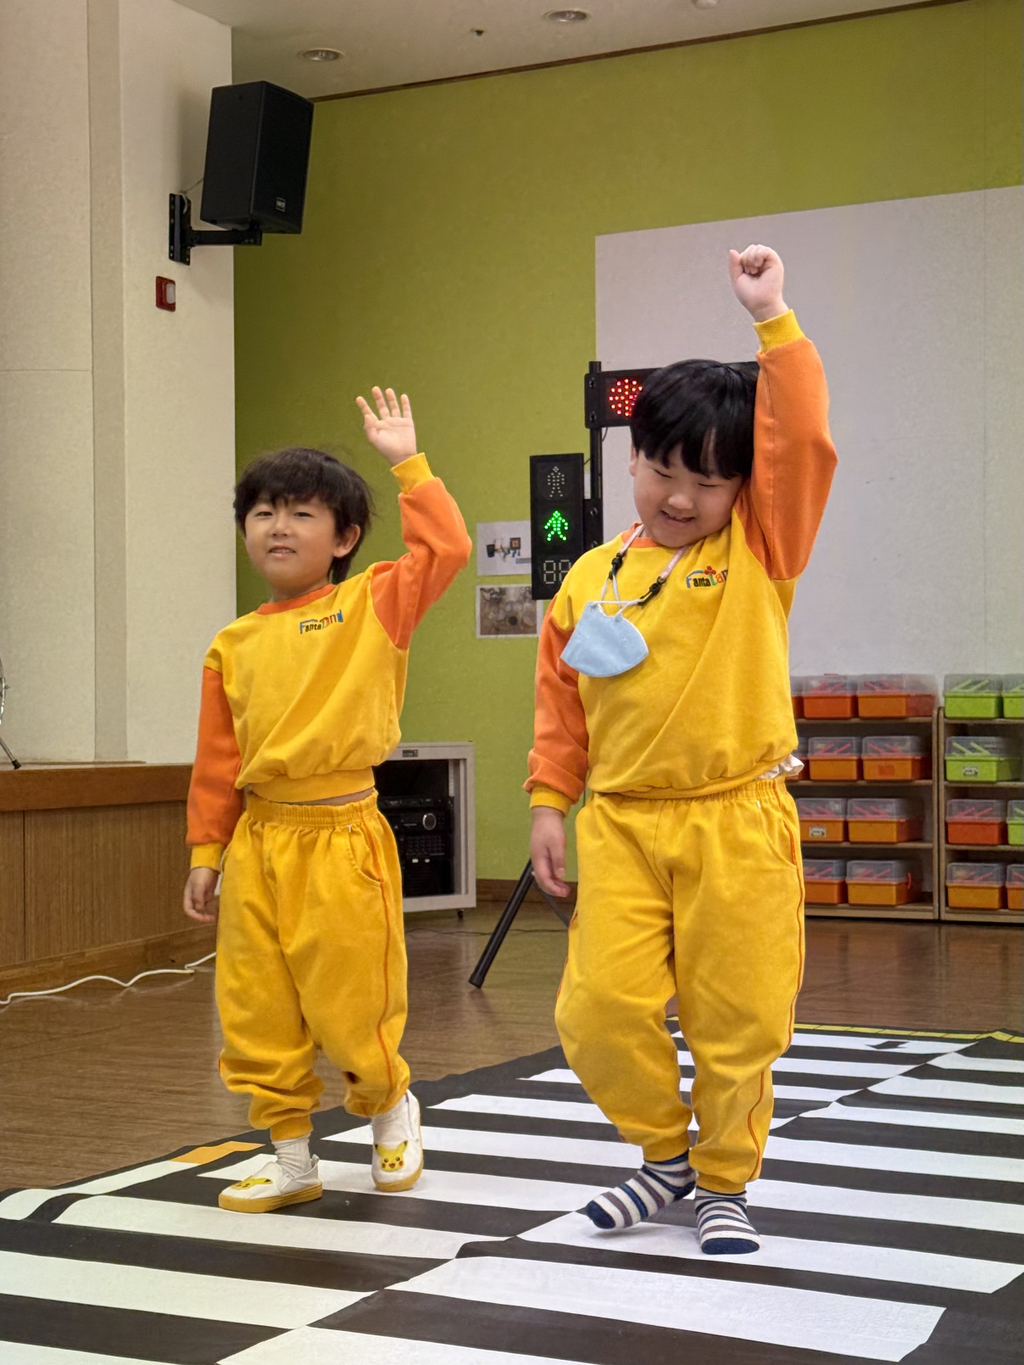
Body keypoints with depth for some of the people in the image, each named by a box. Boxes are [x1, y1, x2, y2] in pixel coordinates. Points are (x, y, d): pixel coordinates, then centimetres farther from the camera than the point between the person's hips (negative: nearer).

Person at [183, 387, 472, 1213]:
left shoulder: (373, 604, 1)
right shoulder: (234, 645, 11)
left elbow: (446, 550, -12)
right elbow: (218, 760, 14)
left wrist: (408, 463, -5)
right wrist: (206, 854, 13)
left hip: (342, 839, -4)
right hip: (257, 840, 5)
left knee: (352, 1007, 1)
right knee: (256, 1014, 8)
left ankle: (392, 1108, 31)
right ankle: (291, 1159, 24)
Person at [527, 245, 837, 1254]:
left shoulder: (759, 549, 2)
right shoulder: (591, 579, 9)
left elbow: (801, 440, -12)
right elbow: (561, 703, 16)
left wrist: (771, 319, -11)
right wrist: (549, 804, 11)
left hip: (736, 823, -2)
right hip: (622, 825, 2)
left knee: (738, 1024, 3)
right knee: (599, 1011, -5)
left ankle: (725, 1183, 26)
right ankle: (666, 1152, 22)